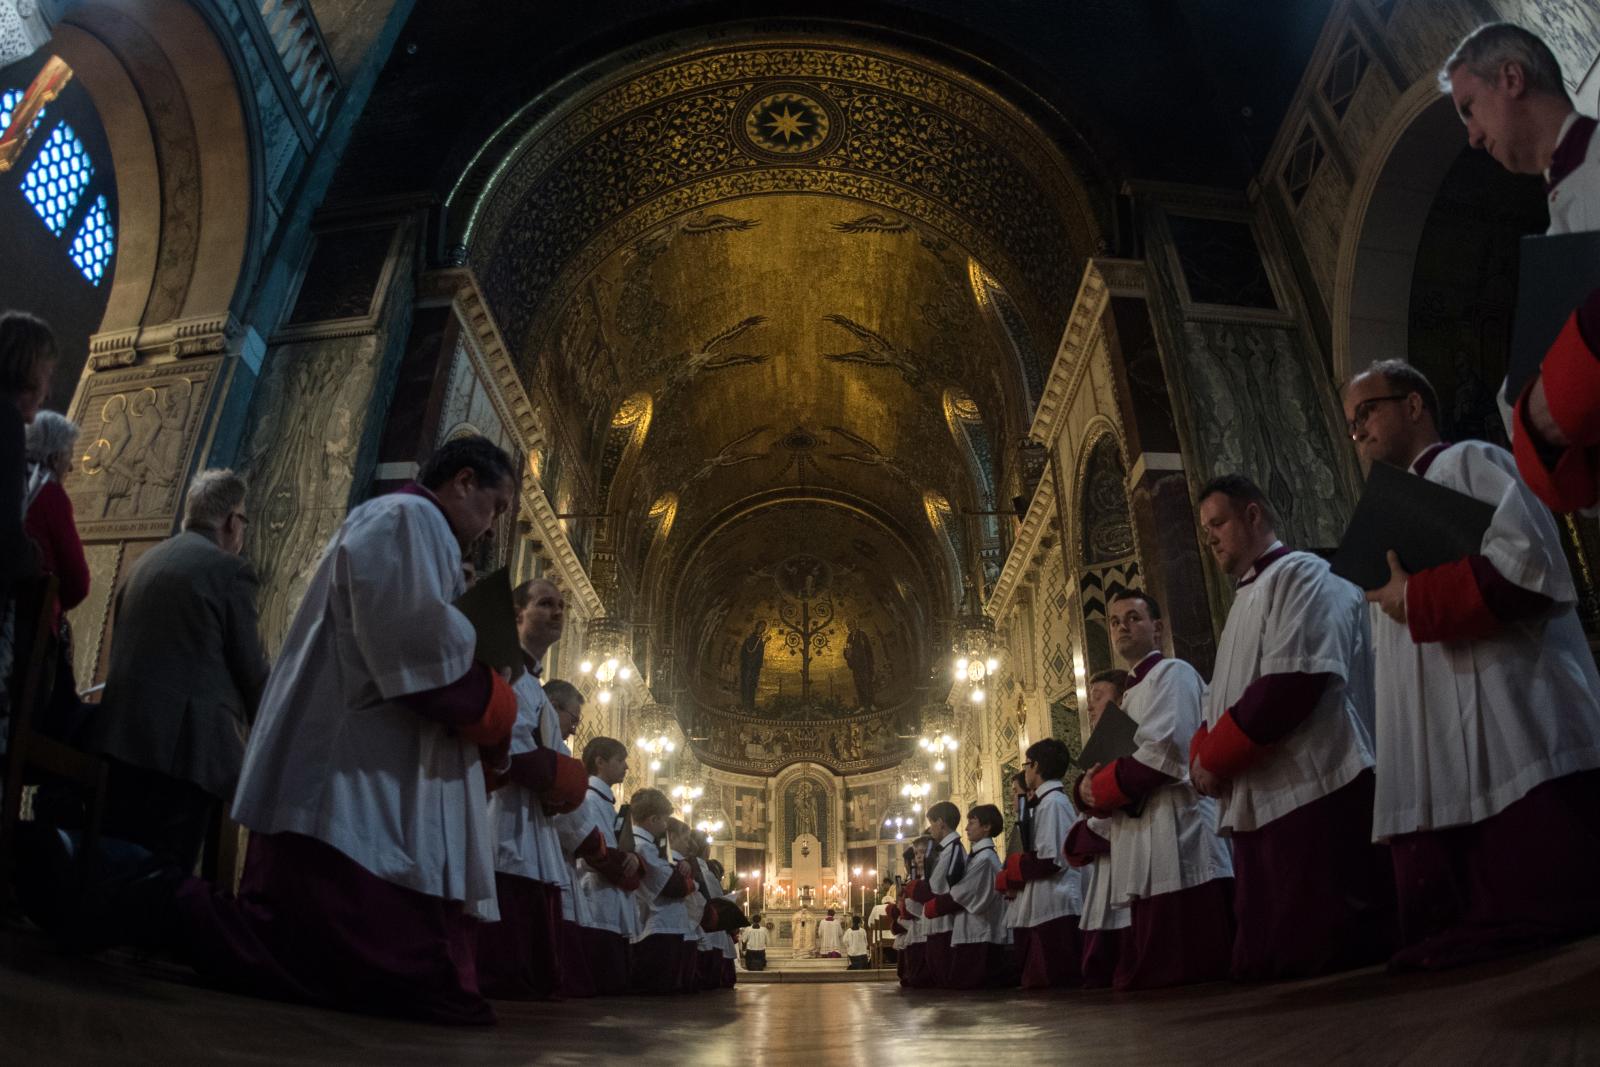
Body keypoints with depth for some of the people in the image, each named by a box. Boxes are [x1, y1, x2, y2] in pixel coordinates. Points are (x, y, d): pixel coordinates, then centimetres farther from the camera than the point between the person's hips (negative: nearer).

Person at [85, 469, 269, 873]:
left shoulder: (145, 562, 16)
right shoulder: (230, 570, -7)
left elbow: (121, 648, 22)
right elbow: (251, 668, -4)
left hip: (119, 737, 8)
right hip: (184, 745, -8)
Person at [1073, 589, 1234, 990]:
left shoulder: (1173, 674, -2)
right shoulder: (1131, 692, 24)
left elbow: (1164, 753, -17)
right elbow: (1121, 772, 24)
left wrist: (1099, 788, -8)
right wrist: (1088, 788, 0)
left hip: (1177, 831, -9)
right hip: (1140, 838, 10)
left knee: (1187, 965, -8)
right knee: (1152, 968, 12)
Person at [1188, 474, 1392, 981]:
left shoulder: (1302, 574, -3)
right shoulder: (1246, 597, 25)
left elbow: (1293, 681, -19)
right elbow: (1222, 700, 23)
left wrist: (1213, 756, -14)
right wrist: (1202, 756, 2)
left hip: (1313, 792, -10)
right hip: (1257, 804, 10)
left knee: (1324, 954, -5)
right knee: (1266, 961, 13)